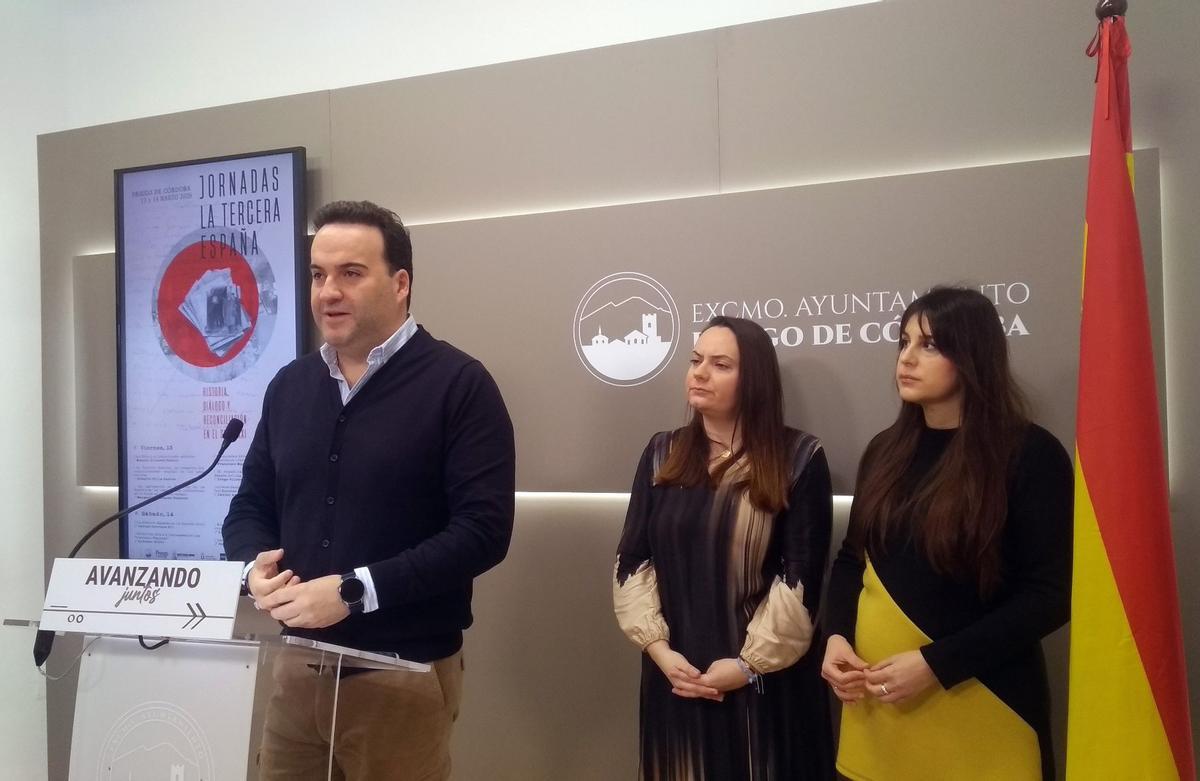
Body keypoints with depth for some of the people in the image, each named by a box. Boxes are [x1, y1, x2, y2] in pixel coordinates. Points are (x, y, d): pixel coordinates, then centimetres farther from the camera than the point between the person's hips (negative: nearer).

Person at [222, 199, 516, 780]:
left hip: (403, 675, -5)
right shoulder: (290, 385, 9)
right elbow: (250, 505, 15)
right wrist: (255, 566, -7)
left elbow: (482, 530, -17)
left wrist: (354, 592, -21)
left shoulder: (458, 384, -9)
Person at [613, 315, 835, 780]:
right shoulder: (662, 453, 5)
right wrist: (658, 648, -8)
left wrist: (750, 663, -11)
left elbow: (802, 574, -9)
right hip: (676, 674, 3)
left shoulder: (799, 458, -6)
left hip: (765, 680, -3)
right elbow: (632, 561, 3)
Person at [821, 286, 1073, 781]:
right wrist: (836, 637, -5)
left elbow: (1050, 594, -11)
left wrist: (936, 663, -17)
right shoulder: (885, 450, 7)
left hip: (977, 701, -4)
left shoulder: (1030, 454, -8)